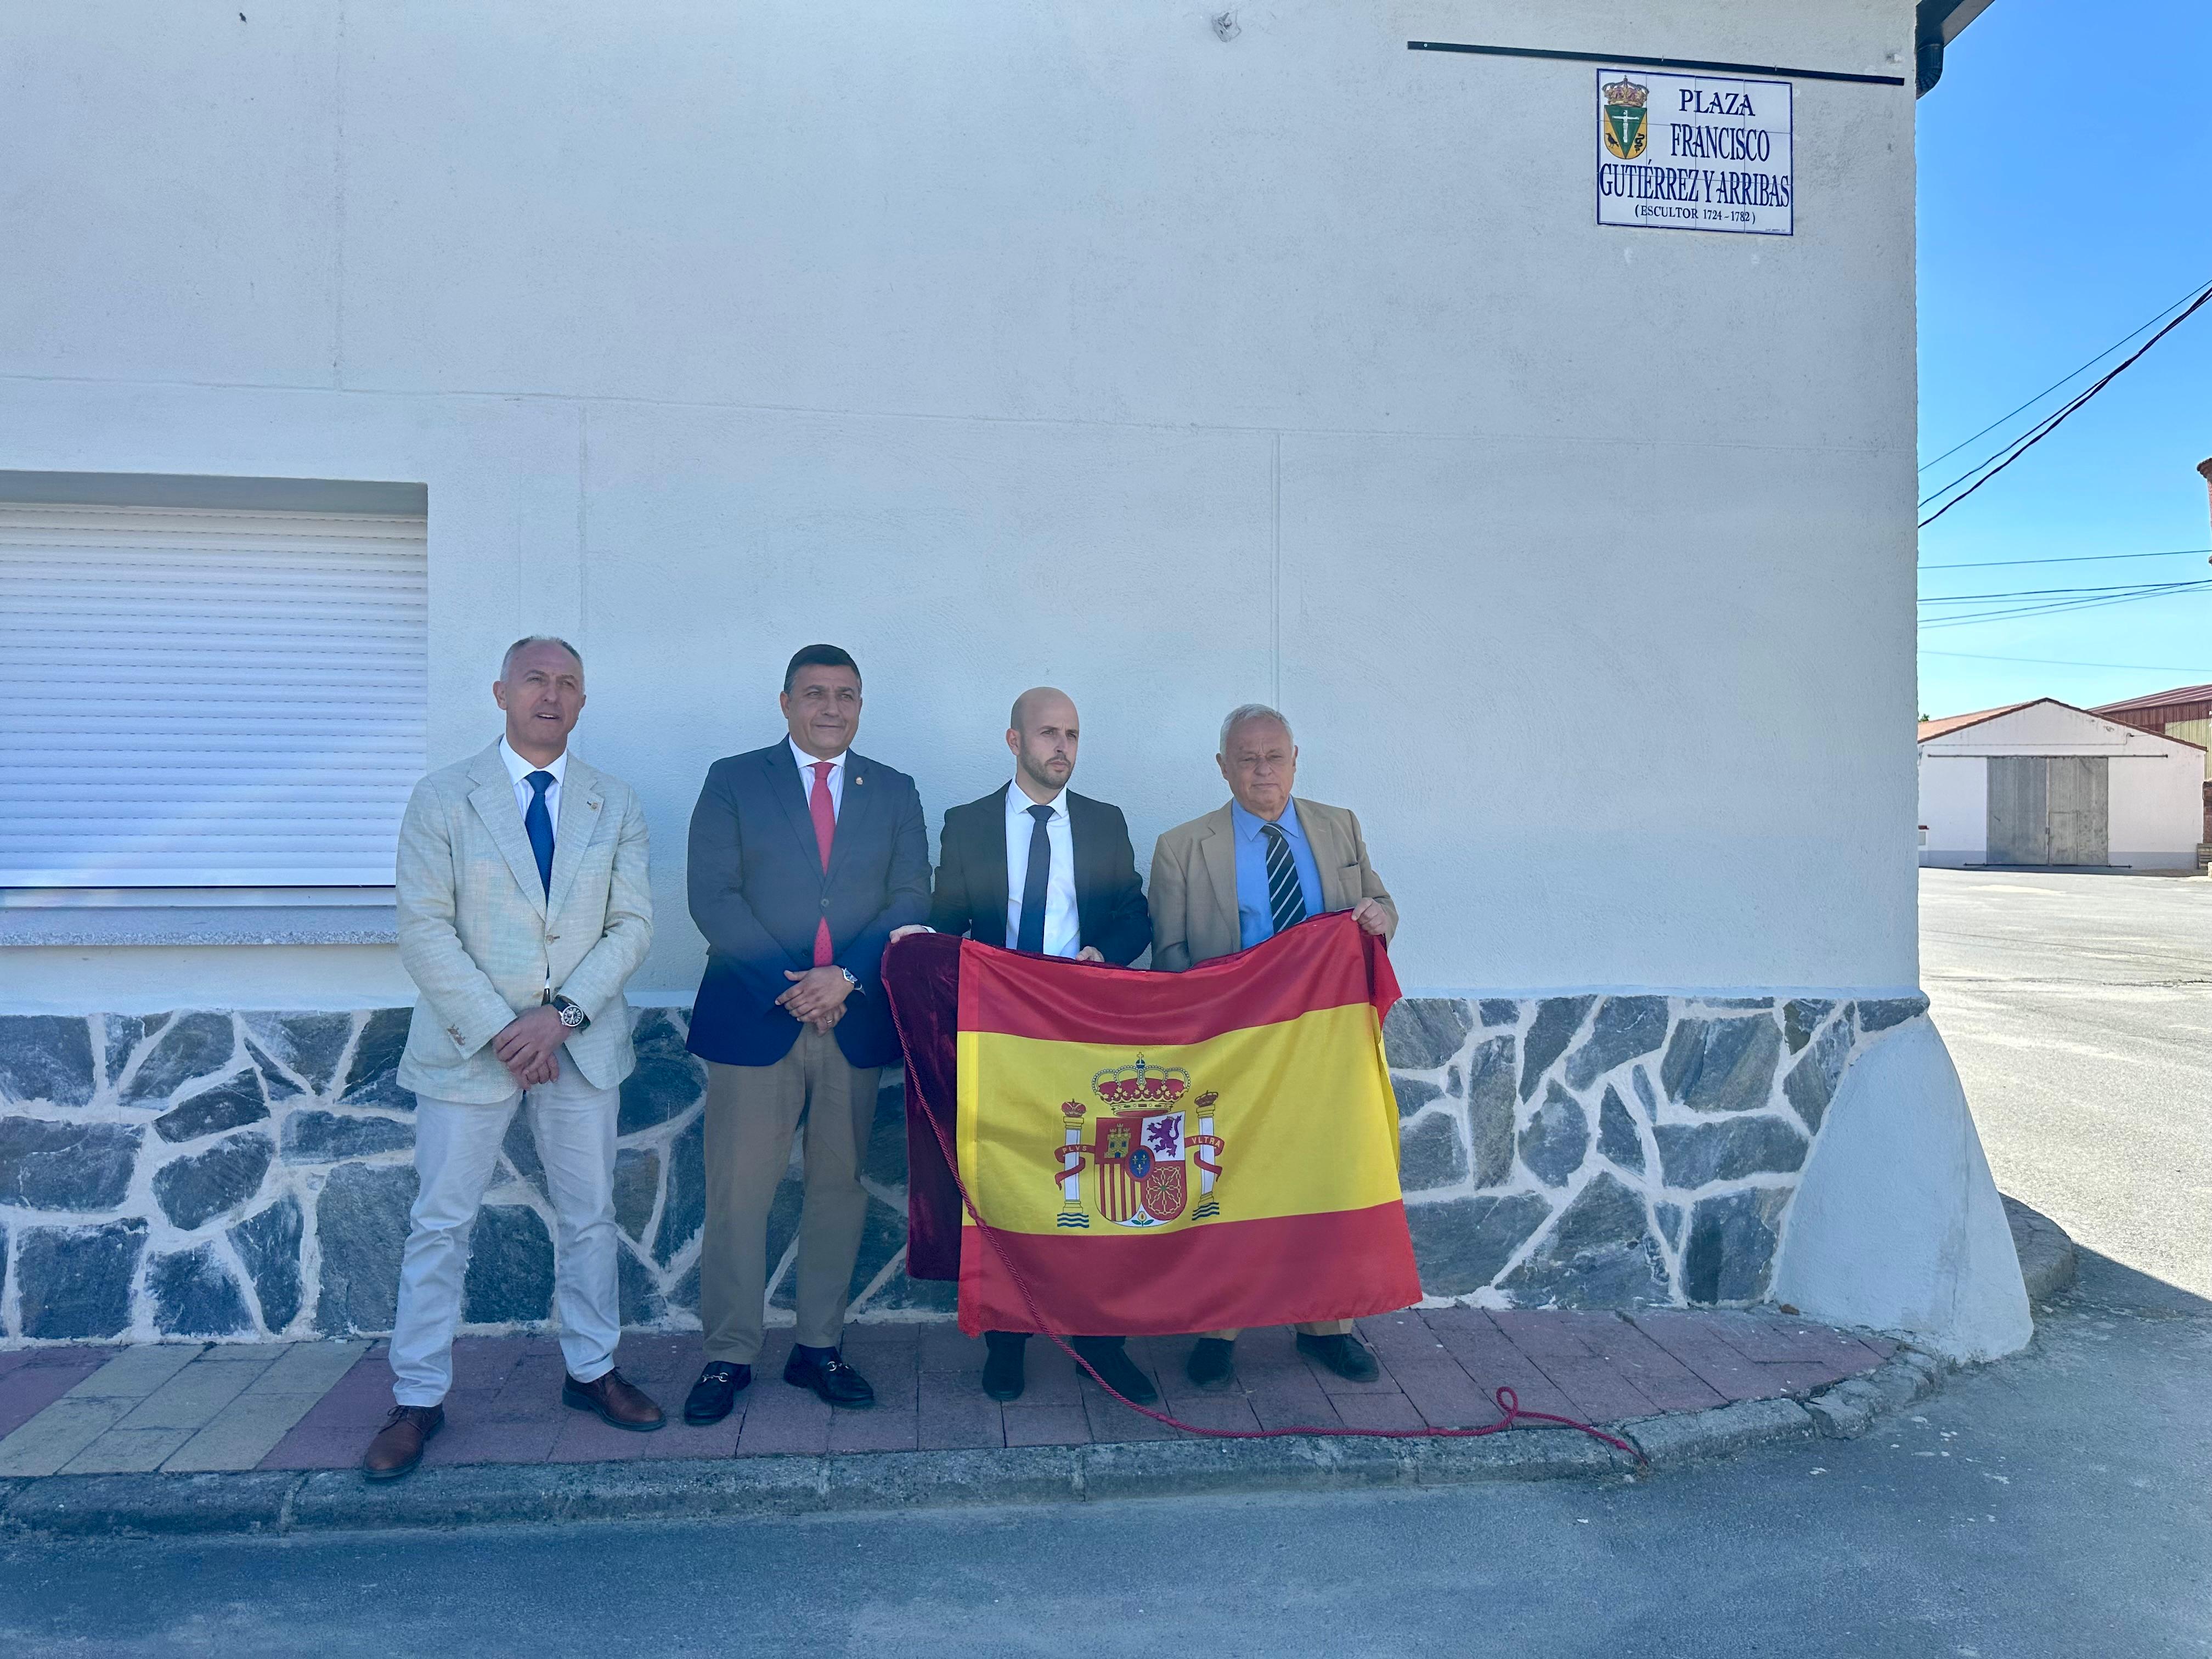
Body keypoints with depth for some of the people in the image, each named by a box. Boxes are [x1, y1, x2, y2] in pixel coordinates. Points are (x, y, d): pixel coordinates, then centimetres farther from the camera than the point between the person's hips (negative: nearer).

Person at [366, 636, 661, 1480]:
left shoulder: (615, 804, 3)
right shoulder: (442, 799, -3)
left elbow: (632, 923, -2)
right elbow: (425, 930, -8)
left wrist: (563, 1015, -14)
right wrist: (499, 1030, -15)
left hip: (582, 1044, 2)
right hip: (467, 1044, -2)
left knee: (590, 1216, 12)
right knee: (440, 1225, 5)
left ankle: (591, 1369, 28)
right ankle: (418, 1399, 20)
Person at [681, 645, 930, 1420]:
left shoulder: (895, 793, 10)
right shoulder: (733, 781, 4)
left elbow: (911, 900, 2)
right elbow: (713, 897, -4)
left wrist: (846, 977, -13)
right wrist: (785, 983, -14)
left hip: (857, 1020, 2)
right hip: (754, 1015, -2)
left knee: (839, 1188, 9)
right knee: (737, 1195, 2)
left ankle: (818, 1348, 22)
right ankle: (729, 1356, 16)